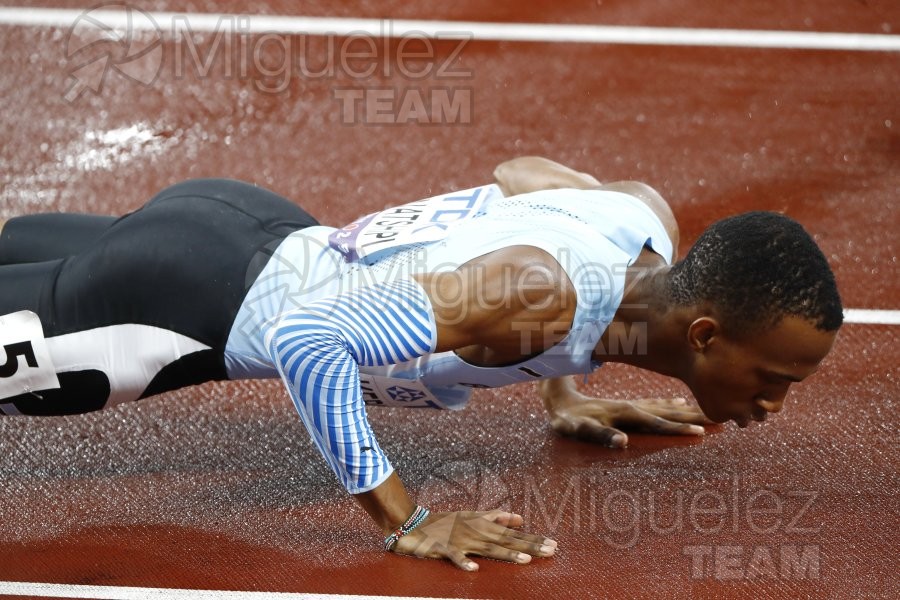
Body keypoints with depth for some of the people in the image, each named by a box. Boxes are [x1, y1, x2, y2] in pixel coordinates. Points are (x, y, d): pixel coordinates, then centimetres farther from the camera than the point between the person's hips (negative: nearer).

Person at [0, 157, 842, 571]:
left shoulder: (647, 219, -9)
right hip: (193, 303, -9)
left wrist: (563, 397, 15)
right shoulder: (546, 295, -36)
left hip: (264, 233, 9)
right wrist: (407, 525, -36)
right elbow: (308, 342, -42)